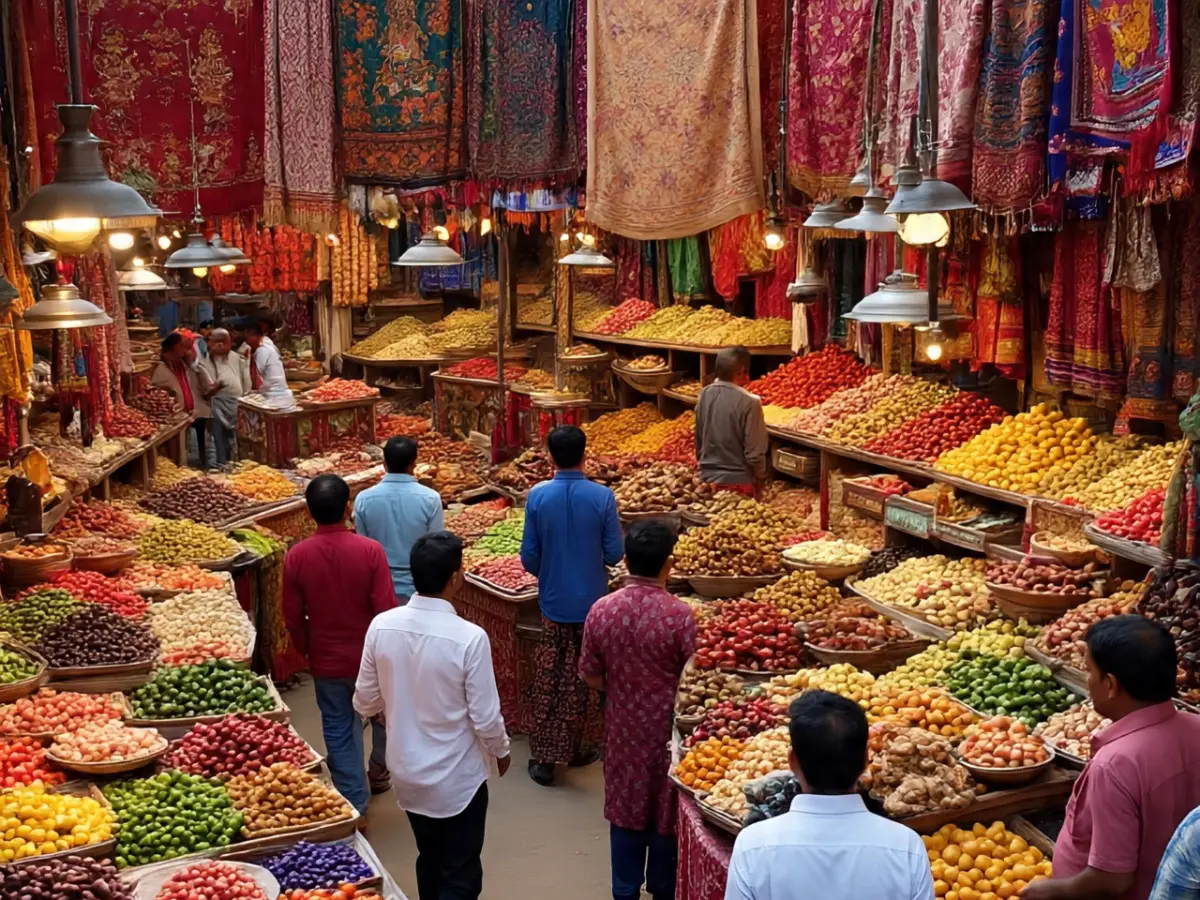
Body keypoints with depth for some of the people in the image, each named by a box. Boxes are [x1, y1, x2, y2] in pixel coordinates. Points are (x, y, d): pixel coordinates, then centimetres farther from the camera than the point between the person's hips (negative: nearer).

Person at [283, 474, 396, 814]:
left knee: (338, 730, 13)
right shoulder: (370, 551, -19)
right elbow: (385, 609, -16)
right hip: (370, 657, -1)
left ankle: (354, 806, 18)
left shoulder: (296, 556, -13)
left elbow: (293, 616, -5)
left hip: (326, 661, 1)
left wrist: (307, 651, 13)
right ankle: (380, 769, 44)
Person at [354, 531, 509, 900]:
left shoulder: (382, 626, -13)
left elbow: (365, 703, -2)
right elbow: (485, 718, -17)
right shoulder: (469, 638, -26)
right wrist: (501, 751, 3)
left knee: (429, 860, 26)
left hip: (407, 773, 5)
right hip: (457, 779, -5)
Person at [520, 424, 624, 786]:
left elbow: (529, 556, -5)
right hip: (592, 602, -1)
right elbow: (614, 554, -9)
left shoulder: (538, 496, -10)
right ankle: (573, 747, 24)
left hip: (553, 603, 1)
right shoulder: (602, 497, -13)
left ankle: (543, 756, 14)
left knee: (547, 680, 10)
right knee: (583, 681, 13)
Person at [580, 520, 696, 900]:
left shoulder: (601, 611, -12)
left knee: (625, 808, 17)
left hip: (623, 727, 3)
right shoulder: (680, 614, -21)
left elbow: (591, 678, -3)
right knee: (665, 810, 15)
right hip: (667, 728, -2)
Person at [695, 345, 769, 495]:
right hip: (737, 481, -5)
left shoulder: (704, 395, -4)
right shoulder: (749, 402, -20)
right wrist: (761, 477, 0)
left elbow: (698, 439, 7)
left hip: (707, 477, 5)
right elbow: (754, 452, -17)